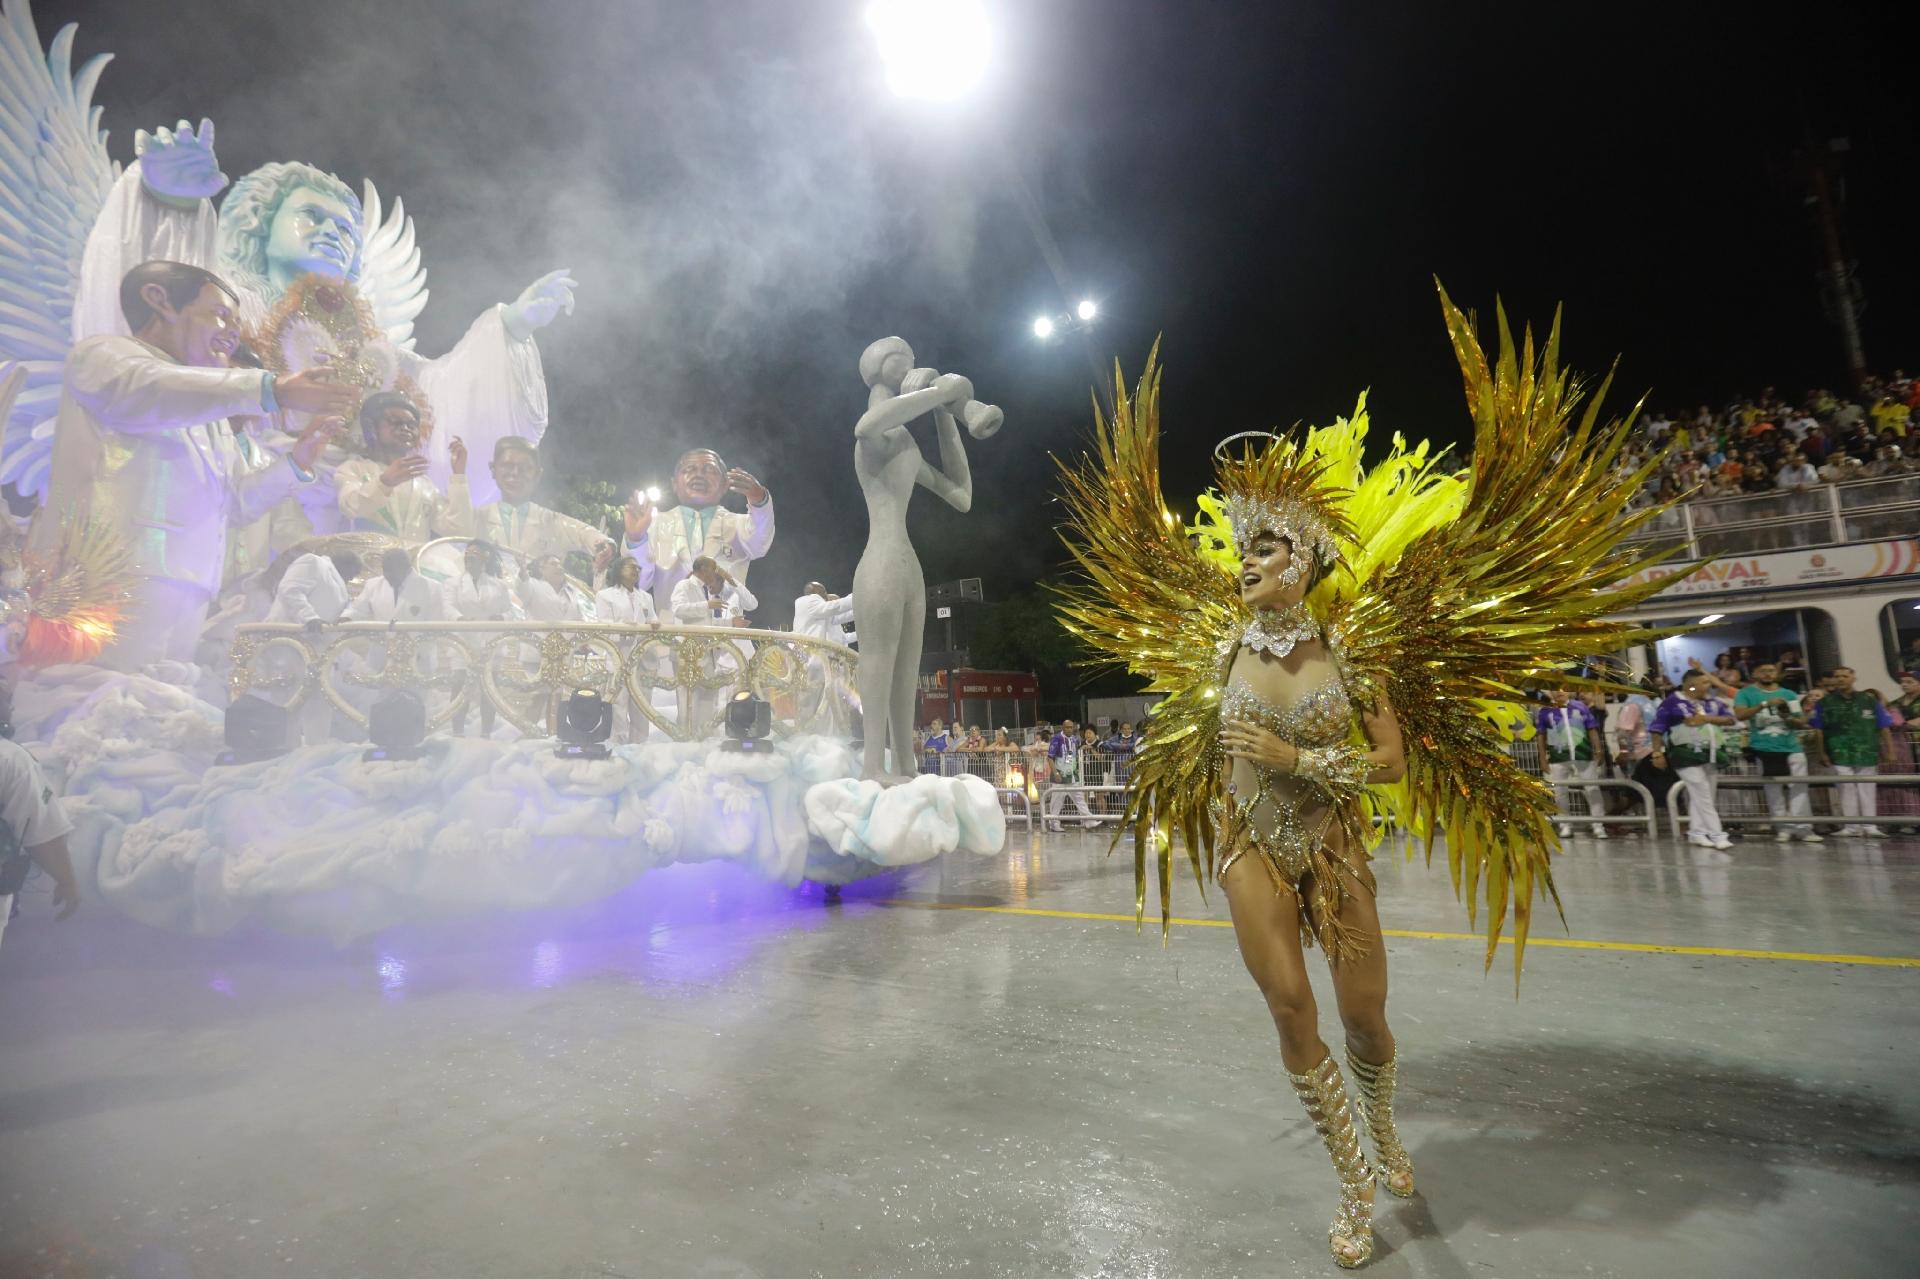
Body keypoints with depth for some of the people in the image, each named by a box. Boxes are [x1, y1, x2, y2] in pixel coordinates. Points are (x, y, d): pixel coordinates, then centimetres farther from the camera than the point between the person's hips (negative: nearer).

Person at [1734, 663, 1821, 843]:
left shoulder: (1789, 694, 12)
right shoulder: (1746, 693, 2)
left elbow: (1802, 722, 11)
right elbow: (1739, 715, -14)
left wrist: (1789, 718, -11)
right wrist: (1765, 704, -23)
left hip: (1791, 748, 2)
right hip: (1764, 749, -2)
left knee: (1799, 789, -2)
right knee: (1774, 791, 3)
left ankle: (1804, 829, 2)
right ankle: (1783, 828, 10)